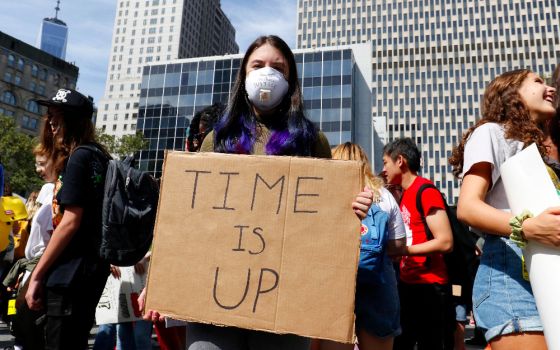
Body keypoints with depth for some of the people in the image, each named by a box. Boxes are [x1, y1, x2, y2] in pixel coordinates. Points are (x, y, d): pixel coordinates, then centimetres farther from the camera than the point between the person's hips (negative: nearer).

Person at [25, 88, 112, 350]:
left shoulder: (79, 157, -14)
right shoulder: (98, 156, 13)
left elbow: (70, 222, -18)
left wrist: (36, 275, -12)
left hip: (72, 275, -9)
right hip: (89, 270, 9)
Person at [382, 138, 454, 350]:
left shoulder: (426, 191, -14)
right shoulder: (405, 194, 12)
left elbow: (445, 242, -21)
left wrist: (403, 250, -20)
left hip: (429, 287, -9)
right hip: (407, 284, 9)